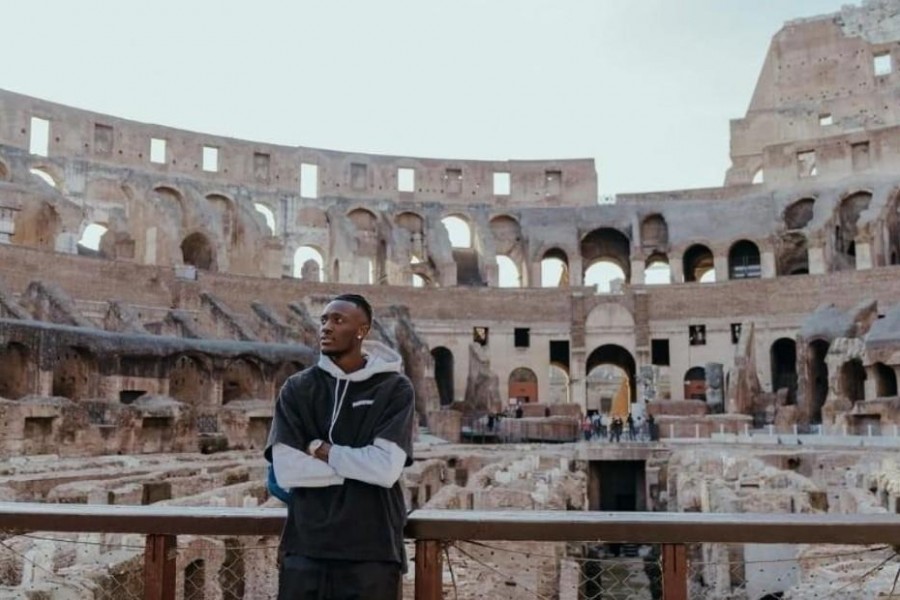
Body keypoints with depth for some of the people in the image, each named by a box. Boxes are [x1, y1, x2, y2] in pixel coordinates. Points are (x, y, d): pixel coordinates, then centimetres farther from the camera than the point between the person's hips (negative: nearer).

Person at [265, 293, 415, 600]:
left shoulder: (394, 389, -2)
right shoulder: (297, 388, 5)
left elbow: (386, 468, -14)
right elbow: (286, 468, -7)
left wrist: (321, 450, -6)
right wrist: (358, 465, -10)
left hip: (372, 551, -2)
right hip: (305, 549, 2)